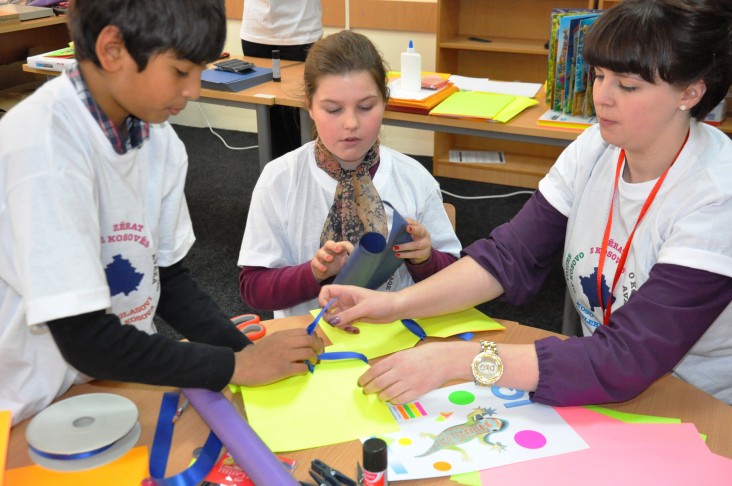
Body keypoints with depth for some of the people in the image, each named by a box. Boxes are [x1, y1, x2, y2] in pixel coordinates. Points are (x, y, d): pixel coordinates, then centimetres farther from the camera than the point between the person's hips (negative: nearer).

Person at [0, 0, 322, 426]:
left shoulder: (160, 142, -3)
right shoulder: (43, 146, -24)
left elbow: (169, 277, 5)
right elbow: (83, 339, -23)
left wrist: (247, 349, -9)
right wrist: (236, 365, -19)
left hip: (122, 381, 6)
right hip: (35, 417, -5)